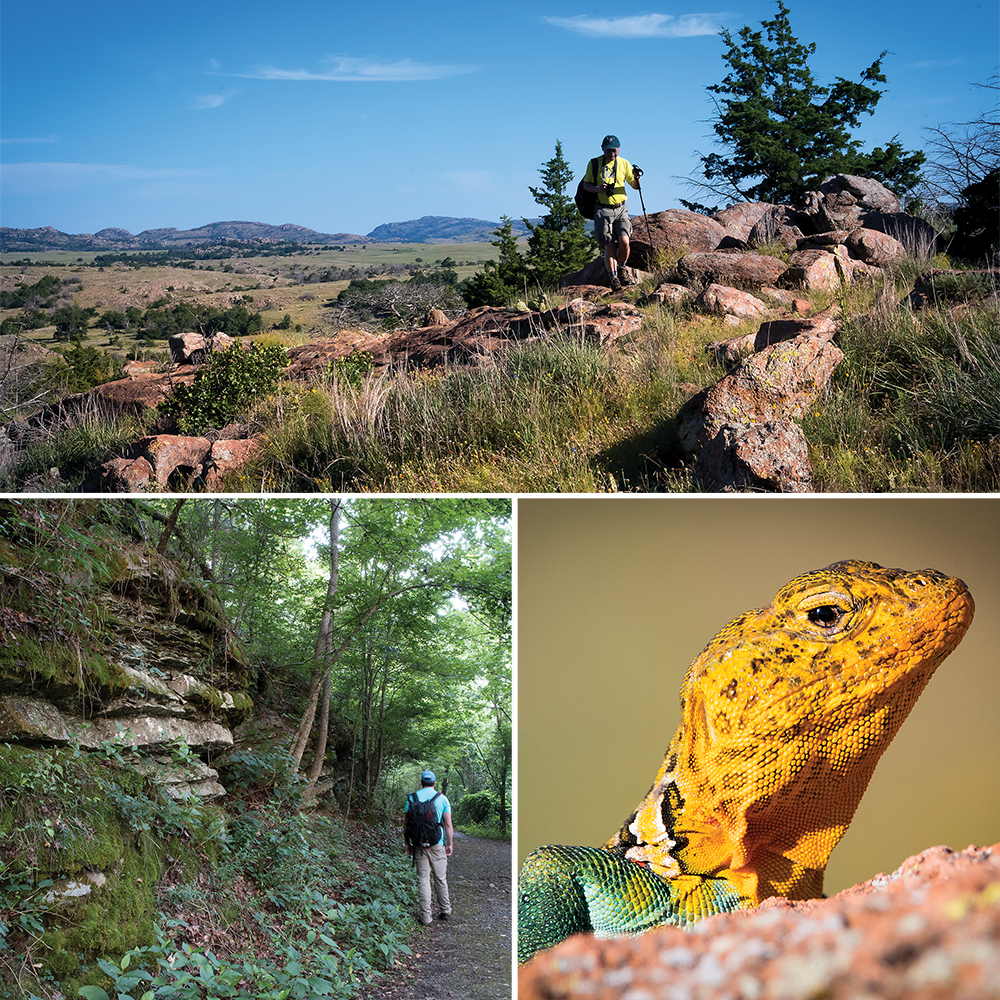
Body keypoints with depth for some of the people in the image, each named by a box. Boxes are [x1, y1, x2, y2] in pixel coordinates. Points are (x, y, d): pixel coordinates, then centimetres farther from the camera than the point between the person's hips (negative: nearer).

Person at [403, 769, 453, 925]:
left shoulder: (411, 798, 3)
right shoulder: (442, 798, -1)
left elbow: (405, 823, 4)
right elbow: (448, 825, -1)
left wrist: (407, 844, 12)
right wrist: (450, 844, 8)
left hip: (419, 846, 1)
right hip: (437, 846, -1)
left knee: (423, 879, 4)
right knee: (440, 879, 9)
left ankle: (426, 916, 3)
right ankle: (445, 911, 18)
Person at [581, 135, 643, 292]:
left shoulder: (624, 164, 8)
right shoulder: (594, 164, 2)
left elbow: (635, 186, 11)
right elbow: (586, 185, 5)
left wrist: (636, 177, -12)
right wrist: (597, 189, -16)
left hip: (620, 209, 1)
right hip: (603, 210, -1)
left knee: (624, 241, -15)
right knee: (609, 246, -7)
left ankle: (621, 269, 11)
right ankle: (614, 278, 4)